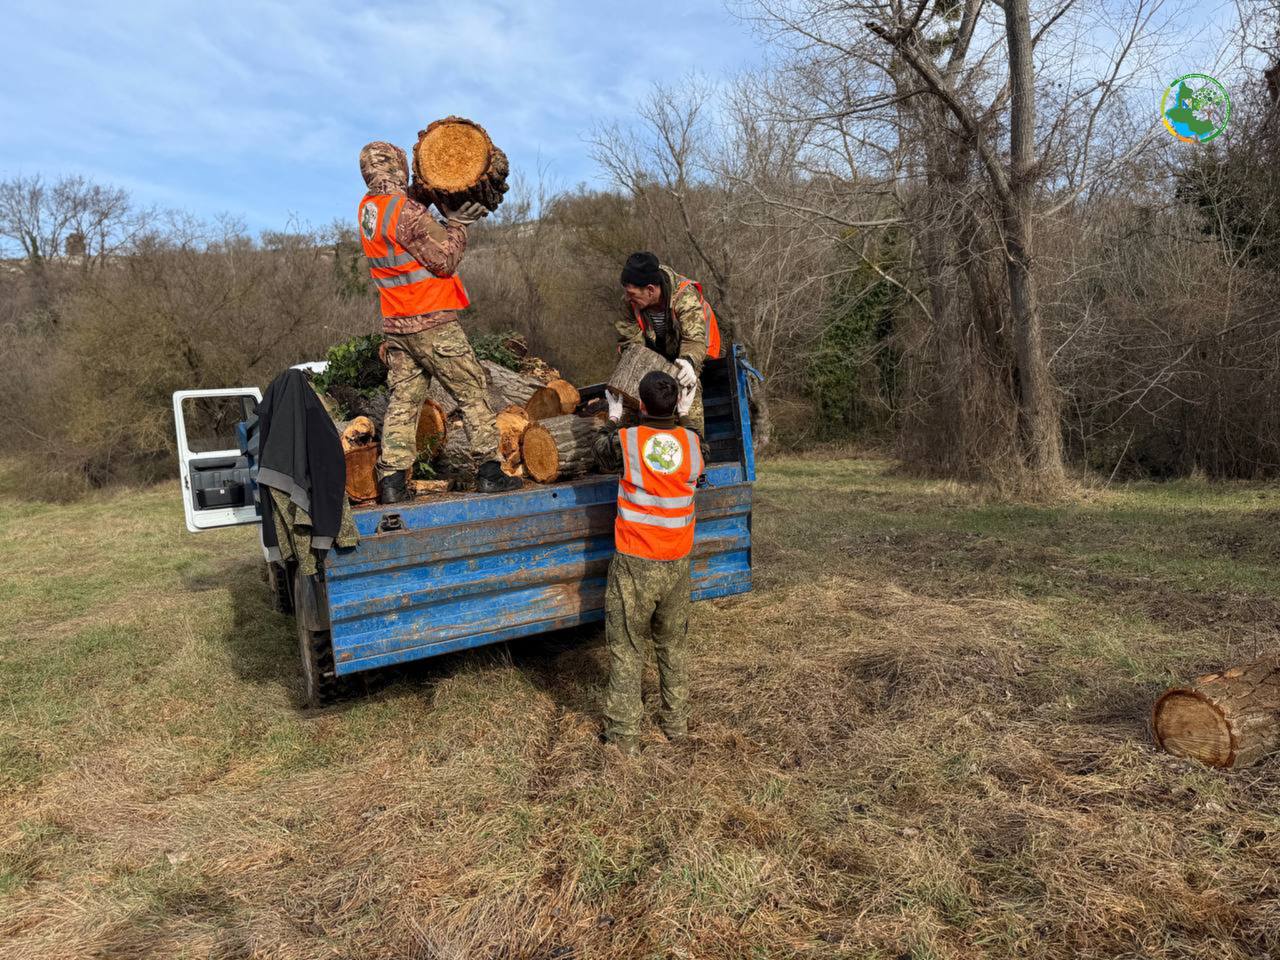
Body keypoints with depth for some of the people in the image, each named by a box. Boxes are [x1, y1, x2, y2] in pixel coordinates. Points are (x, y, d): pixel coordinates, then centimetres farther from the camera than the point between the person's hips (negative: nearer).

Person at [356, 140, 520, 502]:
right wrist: (457, 224, -1)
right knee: (472, 392, 2)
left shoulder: (367, 209, 10)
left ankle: (391, 481, 4)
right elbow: (445, 259, -12)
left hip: (395, 325, 7)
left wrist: (446, 216, 7)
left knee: (402, 401, 8)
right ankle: (489, 470, 4)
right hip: (432, 322, -7)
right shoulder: (405, 211, -15)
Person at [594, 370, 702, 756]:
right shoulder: (692, 442, -4)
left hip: (634, 564, -3)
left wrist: (613, 419, 26)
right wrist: (682, 417, 26)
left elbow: (600, 455, 10)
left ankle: (625, 735, 13)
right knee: (674, 645, 19)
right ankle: (676, 722, 32)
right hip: (677, 564, 4)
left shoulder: (625, 441, -13)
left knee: (626, 649, 7)